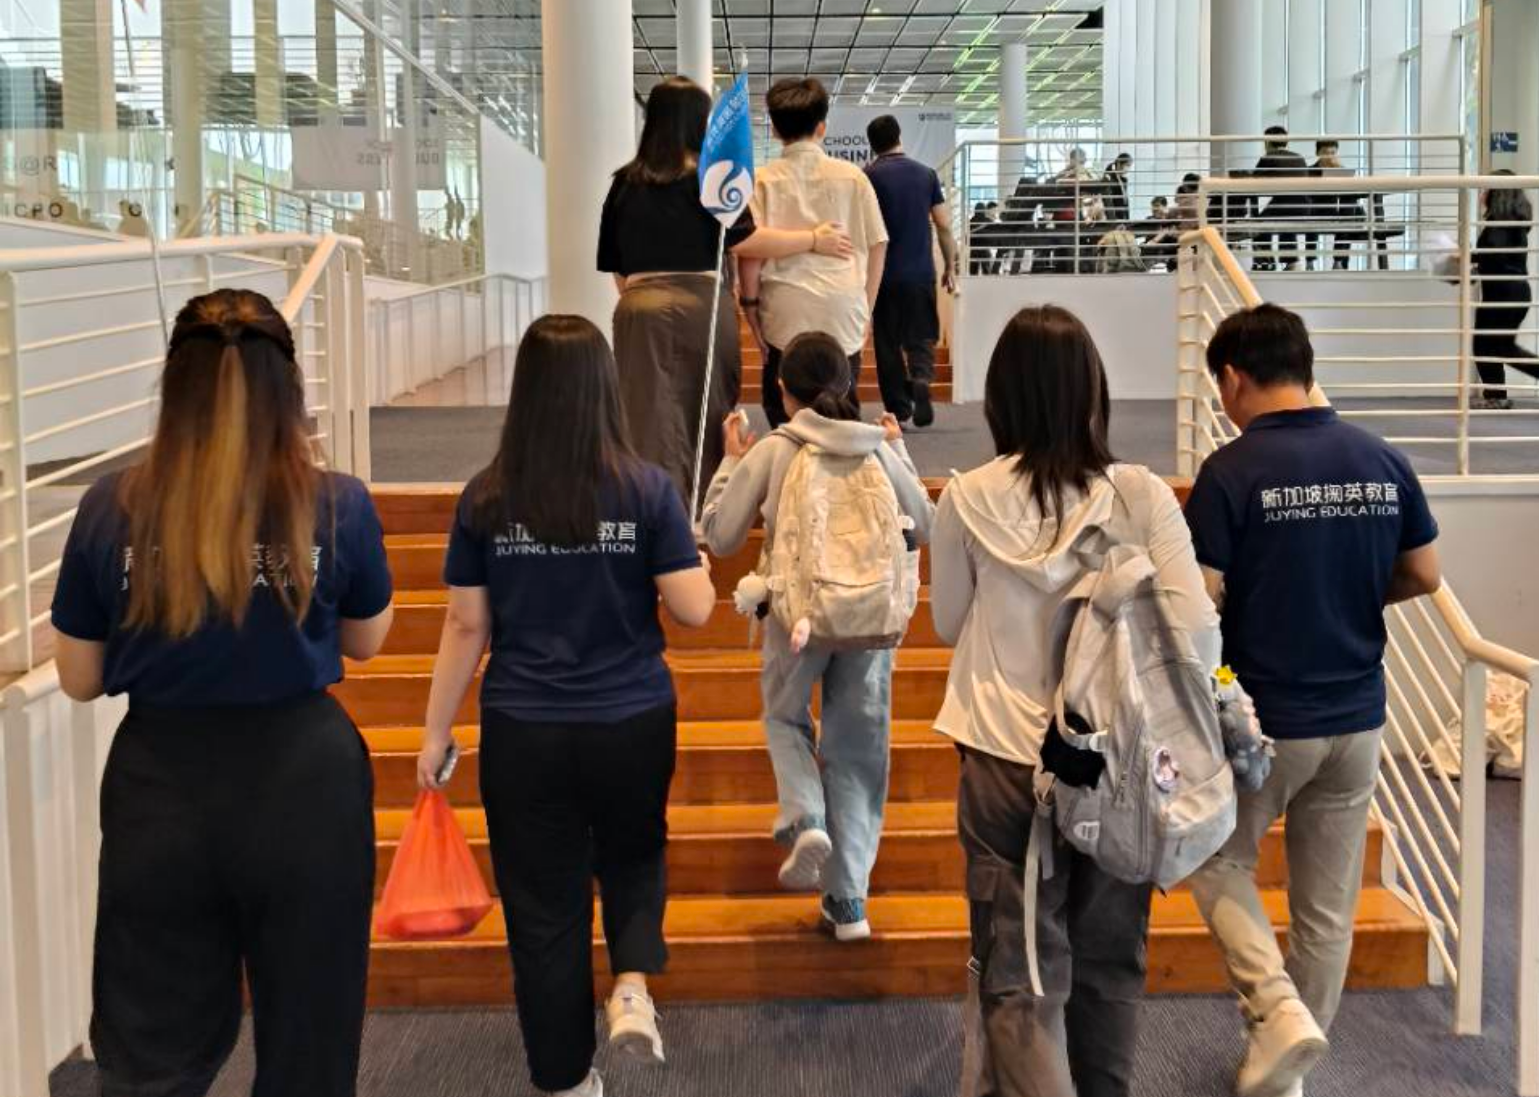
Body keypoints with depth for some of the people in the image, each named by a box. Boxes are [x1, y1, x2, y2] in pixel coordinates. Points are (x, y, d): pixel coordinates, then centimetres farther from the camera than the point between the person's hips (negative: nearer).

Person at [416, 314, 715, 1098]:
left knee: (543, 907, 12)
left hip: (523, 732, 0)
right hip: (632, 724, 0)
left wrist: (436, 731, 7)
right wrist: (692, 551, 12)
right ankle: (632, 983, 3)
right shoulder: (646, 489, -10)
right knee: (633, 859, 27)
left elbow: (466, 627, -3)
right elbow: (694, 610, -9)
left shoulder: (486, 499, -7)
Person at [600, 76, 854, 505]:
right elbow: (745, 240, -8)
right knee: (706, 421, 11)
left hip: (639, 311, 3)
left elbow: (617, 268, 13)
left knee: (650, 423, 2)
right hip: (699, 307, -2)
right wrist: (814, 238, 1)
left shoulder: (625, 182, 10)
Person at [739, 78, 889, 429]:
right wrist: (867, 306, 14)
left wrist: (749, 302, 5)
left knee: (784, 414, 7)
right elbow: (877, 243, 6)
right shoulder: (852, 176, 4)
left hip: (787, 314, -1)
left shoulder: (764, 180, -1)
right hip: (845, 315, 1)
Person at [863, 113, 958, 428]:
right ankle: (922, 380, -19)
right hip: (921, 273, 2)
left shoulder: (869, 176, -3)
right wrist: (950, 268, 13)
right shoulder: (926, 174, 5)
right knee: (921, 338, 10)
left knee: (888, 343, 7)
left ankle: (898, 409, 7)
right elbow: (944, 226, 4)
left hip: (885, 274, -2)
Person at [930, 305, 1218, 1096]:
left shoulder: (969, 500, -8)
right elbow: (1199, 631, -11)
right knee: (1109, 963, 19)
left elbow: (948, 624, 5)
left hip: (1007, 761, -1)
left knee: (1021, 975, 4)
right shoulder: (1142, 496, -9)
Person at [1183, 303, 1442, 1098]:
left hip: (1264, 719, -5)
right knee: (1327, 905, 14)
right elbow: (1425, 576, 8)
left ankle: (1280, 1011, -3)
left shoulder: (1231, 471, -16)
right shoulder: (1383, 462, -1)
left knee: (1221, 863, 17)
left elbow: (1199, 602, -17)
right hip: (1359, 715, 5)